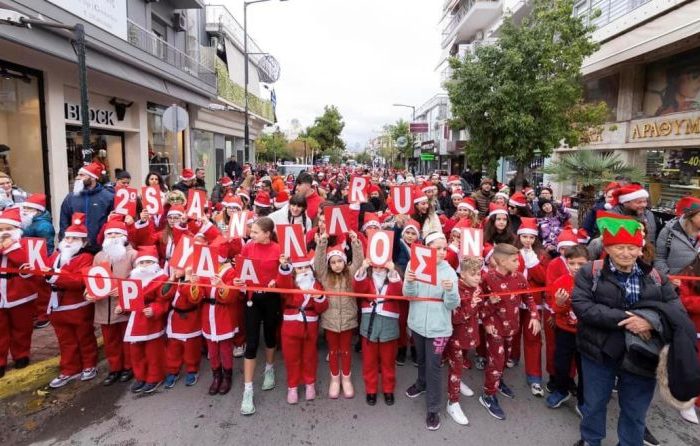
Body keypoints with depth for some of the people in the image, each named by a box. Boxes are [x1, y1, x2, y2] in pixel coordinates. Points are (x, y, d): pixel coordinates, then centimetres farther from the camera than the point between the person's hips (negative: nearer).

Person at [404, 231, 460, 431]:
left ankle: (433, 409, 18)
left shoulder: (449, 271, -14)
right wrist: (409, 282, -32)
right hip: (417, 322, 3)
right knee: (421, 359, 24)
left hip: (438, 326, -3)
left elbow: (453, 305, -15)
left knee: (434, 366, 3)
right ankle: (422, 383, 52)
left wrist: (450, 290, -36)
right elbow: (408, 295, -10)